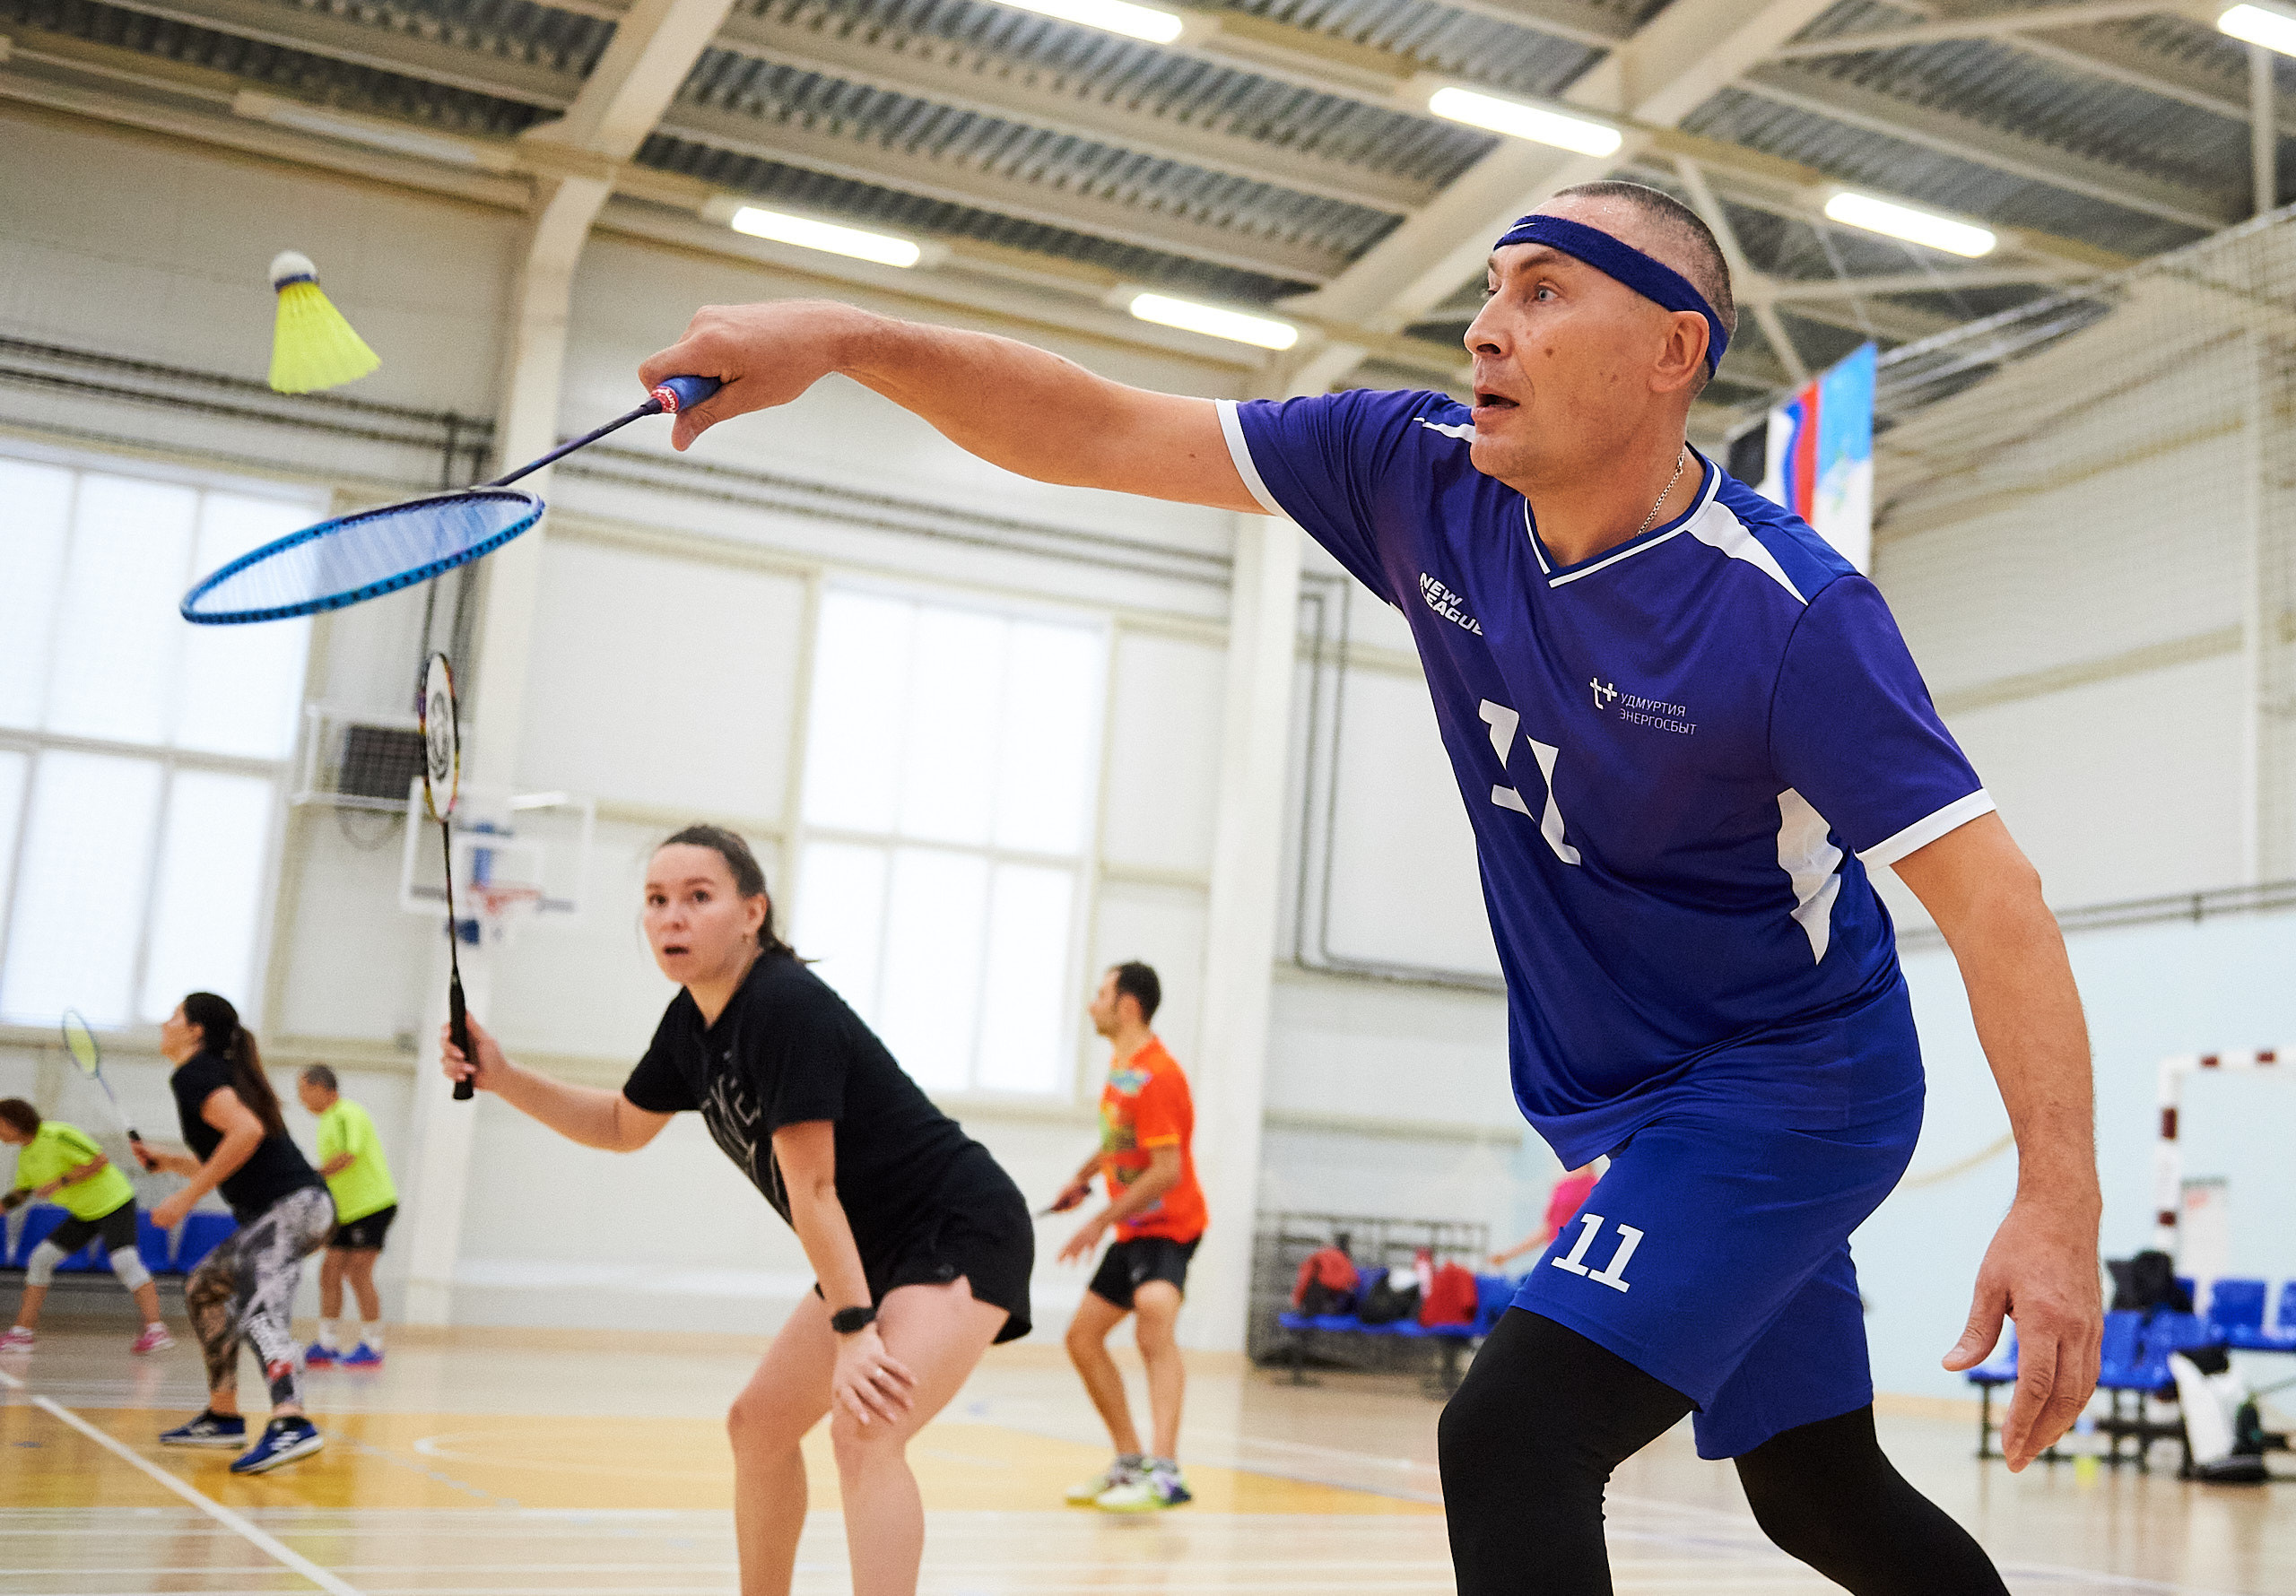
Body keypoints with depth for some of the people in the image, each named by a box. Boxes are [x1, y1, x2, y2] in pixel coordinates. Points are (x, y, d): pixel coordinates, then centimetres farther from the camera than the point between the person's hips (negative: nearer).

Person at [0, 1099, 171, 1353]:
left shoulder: (57, 1136, -22)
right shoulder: (26, 1153, 6)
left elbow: (101, 1160, -23)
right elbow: (21, 1193, 16)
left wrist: (61, 1181, -26)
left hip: (113, 1202, -9)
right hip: (83, 1213, 9)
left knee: (124, 1260, -25)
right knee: (41, 1258, 2)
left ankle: (156, 1331, -28)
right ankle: (21, 1334, 9)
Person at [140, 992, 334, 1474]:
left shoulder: (193, 1073, -5)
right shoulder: (220, 1073, 24)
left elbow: (247, 1131, -23)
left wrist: (188, 1196, -17)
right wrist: (167, 1161, 26)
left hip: (290, 1207, -10)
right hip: (271, 1215, 10)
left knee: (258, 1308, -27)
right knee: (204, 1288, 24)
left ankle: (291, 1423, -49)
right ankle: (223, 1417, 29)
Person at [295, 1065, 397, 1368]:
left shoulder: (346, 1115, -13)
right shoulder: (328, 1120, 18)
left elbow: (348, 1156, -27)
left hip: (372, 1205, -10)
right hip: (348, 1211, 10)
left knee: (359, 1273, -10)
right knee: (330, 1271, 5)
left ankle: (372, 1346, -5)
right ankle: (326, 1345, 10)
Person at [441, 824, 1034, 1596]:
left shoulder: (786, 1006, -24)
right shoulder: (691, 1020, 3)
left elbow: (812, 1188, -26)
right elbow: (623, 1126, 20)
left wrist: (853, 1327, -26)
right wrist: (504, 1078, 10)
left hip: (963, 1233, -10)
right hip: (879, 1250, 10)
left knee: (864, 1432, -27)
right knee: (758, 1424, 17)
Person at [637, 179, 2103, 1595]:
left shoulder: (1794, 612, -25)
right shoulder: (1423, 476, -8)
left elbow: (1985, 889, -27)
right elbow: (1106, 433, -8)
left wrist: (2062, 1203, -37)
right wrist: (846, 340, -19)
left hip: (1786, 1088, -6)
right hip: (1616, 1100, 7)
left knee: (1512, 1439, -21)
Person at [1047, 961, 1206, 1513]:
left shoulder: (1155, 1076, -22)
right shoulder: (1121, 1065, 9)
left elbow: (1167, 1171, -26)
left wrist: (1102, 1221, -22)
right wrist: (1084, 1175, 17)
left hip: (1167, 1225, -11)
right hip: (1134, 1229, 11)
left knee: (1153, 1317, -34)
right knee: (1083, 1337, 15)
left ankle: (1165, 1474, -43)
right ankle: (1130, 1464, 26)